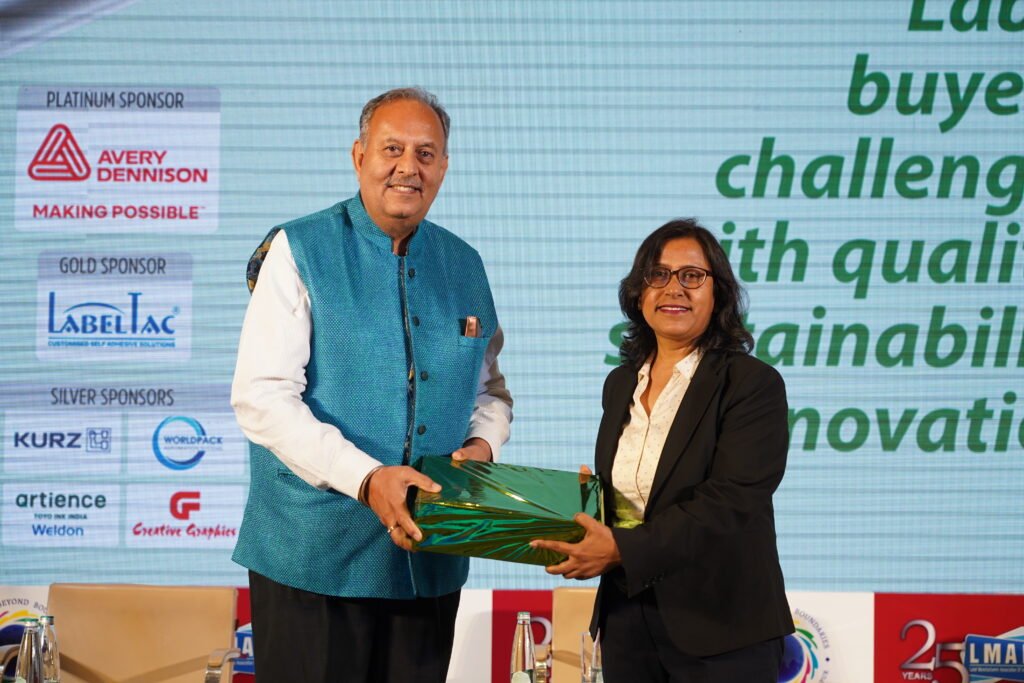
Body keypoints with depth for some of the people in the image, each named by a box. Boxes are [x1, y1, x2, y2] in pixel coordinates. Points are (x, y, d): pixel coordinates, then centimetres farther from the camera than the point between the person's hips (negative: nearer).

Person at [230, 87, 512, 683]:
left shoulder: (464, 266, 11)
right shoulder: (300, 252, -5)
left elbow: (490, 389, 21)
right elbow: (262, 396, -14)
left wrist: (483, 444, -3)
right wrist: (365, 477, -24)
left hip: (430, 560, 5)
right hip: (315, 555, -4)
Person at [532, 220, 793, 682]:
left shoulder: (753, 384, -10)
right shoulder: (621, 384, 10)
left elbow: (731, 502, -19)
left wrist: (623, 549, -25)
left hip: (717, 627, -5)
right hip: (626, 615, 5)